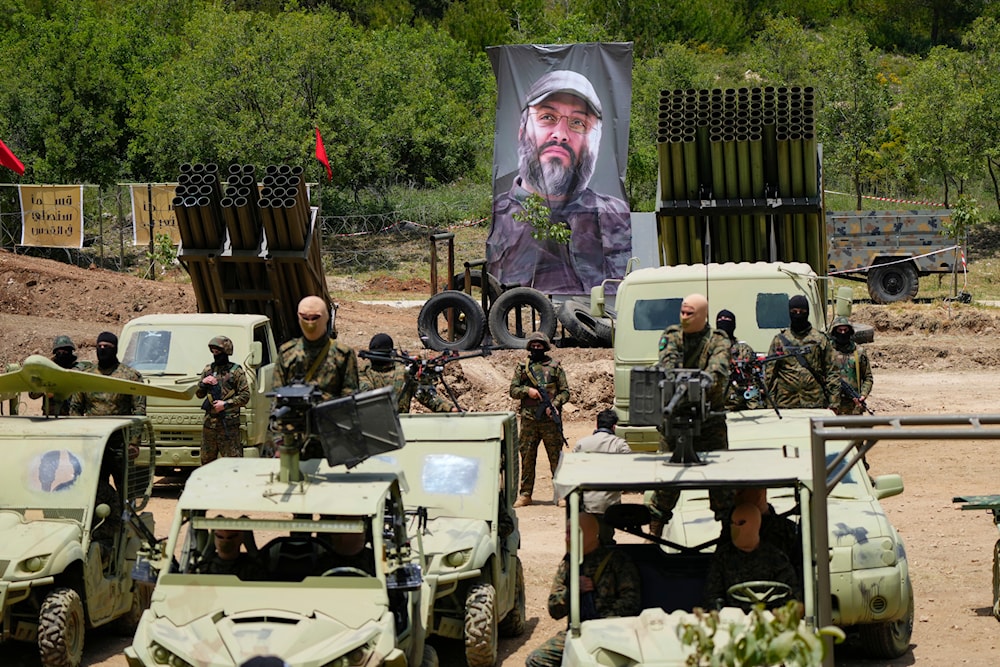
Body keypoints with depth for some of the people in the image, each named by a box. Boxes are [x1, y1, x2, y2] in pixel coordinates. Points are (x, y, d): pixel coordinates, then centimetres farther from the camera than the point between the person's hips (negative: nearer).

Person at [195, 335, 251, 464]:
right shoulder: (208, 370, 14)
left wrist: (225, 404, -14)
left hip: (228, 423, -5)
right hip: (209, 422, 5)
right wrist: (203, 384, -3)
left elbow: (245, 396, -7)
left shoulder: (236, 371, -2)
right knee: (206, 459, 9)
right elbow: (199, 394, 19)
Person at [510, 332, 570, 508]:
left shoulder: (555, 367, 7)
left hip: (550, 419, -2)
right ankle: (525, 494, 11)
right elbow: (513, 390, 10)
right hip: (528, 420, 2)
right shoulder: (522, 368, 12)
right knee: (527, 457, 5)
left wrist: (554, 405, -11)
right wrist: (527, 390, -9)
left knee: (556, 456, -1)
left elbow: (565, 392, 6)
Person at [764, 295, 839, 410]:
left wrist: (833, 403, -1)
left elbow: (832, 372, 6)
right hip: (786, 406, 0)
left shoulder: (820, 339, 7)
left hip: (816, 404, 0)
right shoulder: (779, 340, 9)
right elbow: (769, 374, 9)